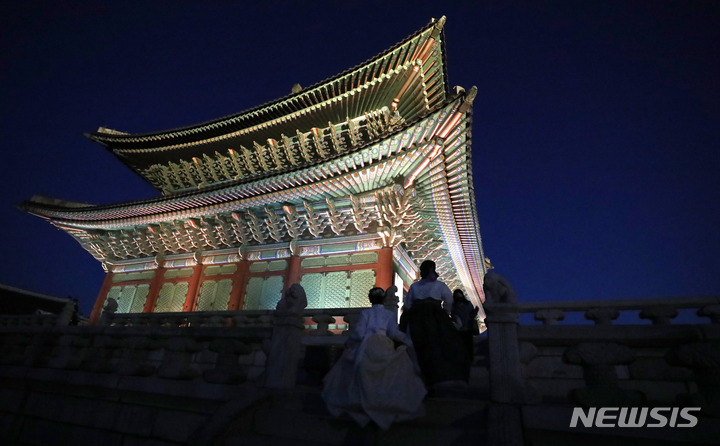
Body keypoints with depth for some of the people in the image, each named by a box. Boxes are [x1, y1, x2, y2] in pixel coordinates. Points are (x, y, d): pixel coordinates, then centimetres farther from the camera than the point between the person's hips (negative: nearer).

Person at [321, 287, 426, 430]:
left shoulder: (365, 313, 7)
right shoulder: (390, 314, 8)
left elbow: (359, 333, -1)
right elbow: (393, 333, -2)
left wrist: (349, 343, 15)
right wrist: (406, 340, 13)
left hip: (367, 347, 0)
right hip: (384, 350, 0)